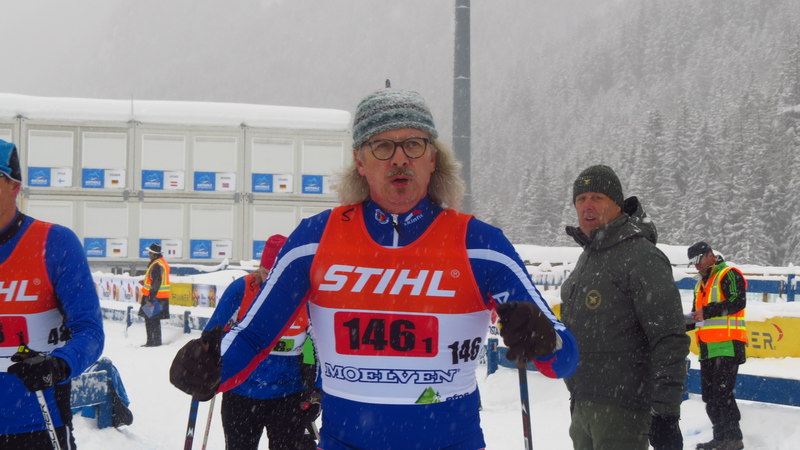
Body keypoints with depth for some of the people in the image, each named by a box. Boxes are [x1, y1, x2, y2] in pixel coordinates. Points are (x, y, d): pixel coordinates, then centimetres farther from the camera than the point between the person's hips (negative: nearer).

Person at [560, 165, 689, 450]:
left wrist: (666, 412, -23)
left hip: (621, 412, -9)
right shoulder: (587, 257, 17)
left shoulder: (641, 256, -13)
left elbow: (670, 340, -19)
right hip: (583, 406, 9)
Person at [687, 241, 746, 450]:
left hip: (727, 345, -9)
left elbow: (738, 302, -18)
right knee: (709, 395, 9)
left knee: (722, 392, -13)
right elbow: (697, 317, 30)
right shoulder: (701, 285, 24)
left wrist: (707, 311, -20)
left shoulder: (729, 275, -3)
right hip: (707, 348, 9)